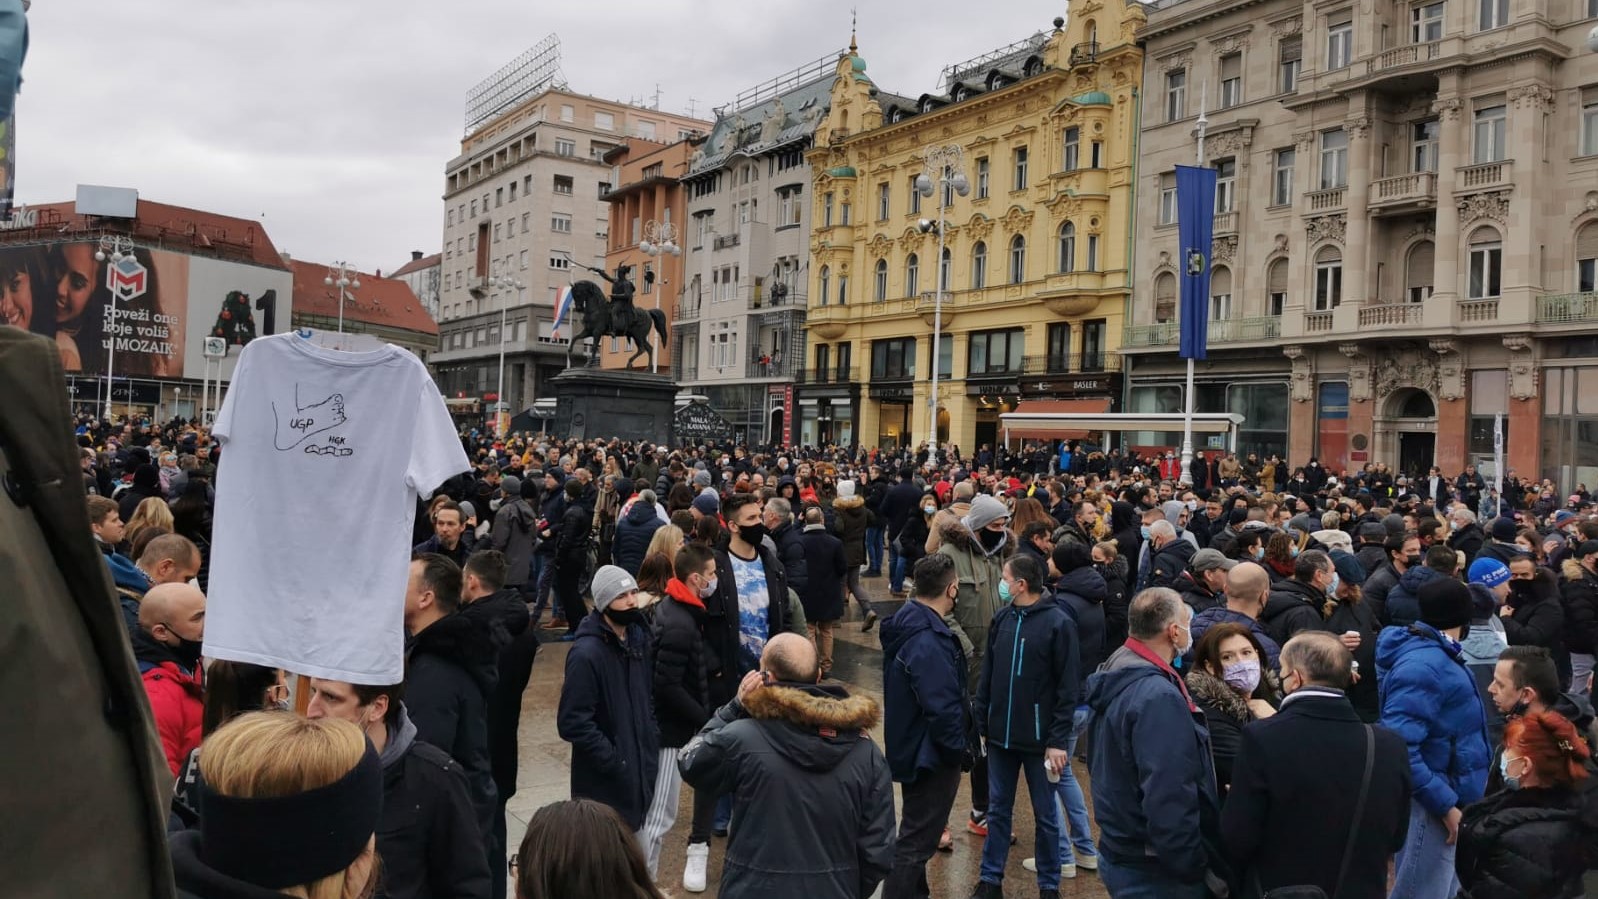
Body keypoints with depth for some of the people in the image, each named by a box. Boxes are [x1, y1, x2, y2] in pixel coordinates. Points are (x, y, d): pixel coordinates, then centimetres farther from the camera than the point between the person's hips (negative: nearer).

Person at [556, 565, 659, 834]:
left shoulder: (637, 638, 5)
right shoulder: (586, 653, -21)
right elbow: (573, 722, -22)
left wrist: (652, 737, 8)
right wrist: (614, 761, -20)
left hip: (640, 771, 7)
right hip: (603, 782, -7)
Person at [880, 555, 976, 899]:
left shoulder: (907, 623, 3)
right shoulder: (928, 642, -29)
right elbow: (942, 709, -29)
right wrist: (960, 750, -14)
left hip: (913, 747, 11)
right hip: (931, 755, -11)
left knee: (916, 834, 25)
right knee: (915, 843, 1)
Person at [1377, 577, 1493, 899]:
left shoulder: (1435, 655, 8)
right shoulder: (1423, 666, -22)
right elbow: (1400, 747, -28)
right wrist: (1444, 803, -24)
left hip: (1444, 794, 10)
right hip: (1430, 804, -10)